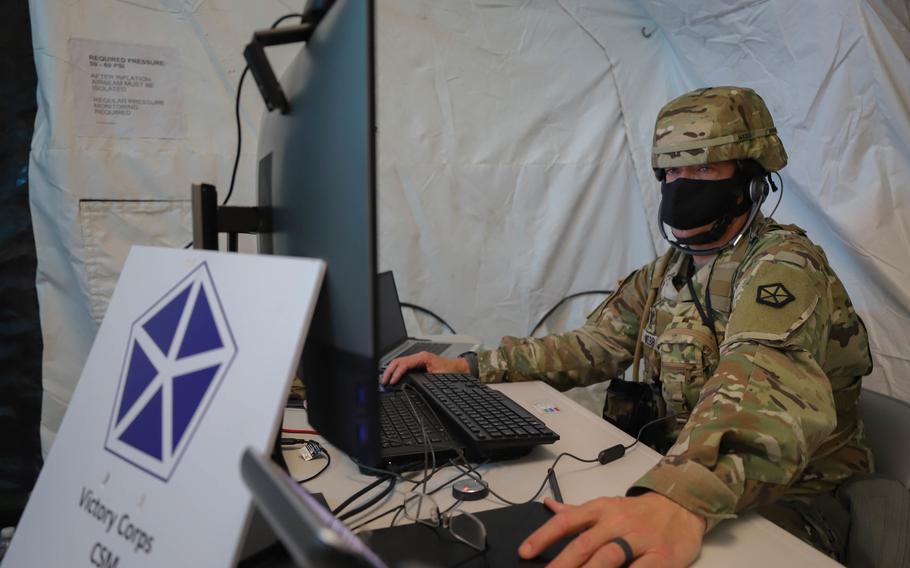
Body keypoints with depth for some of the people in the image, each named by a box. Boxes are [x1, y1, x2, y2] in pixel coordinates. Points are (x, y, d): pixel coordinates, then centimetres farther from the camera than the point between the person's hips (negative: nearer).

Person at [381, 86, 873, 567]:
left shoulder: (782, 266, -18)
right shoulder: (665, 275, 7)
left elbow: (765, 386, -37)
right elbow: (589, 348, 9)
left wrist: (681, 500, -56)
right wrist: (470, 367, -2)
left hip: (786, 504, -6)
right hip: (685, 478, 7)